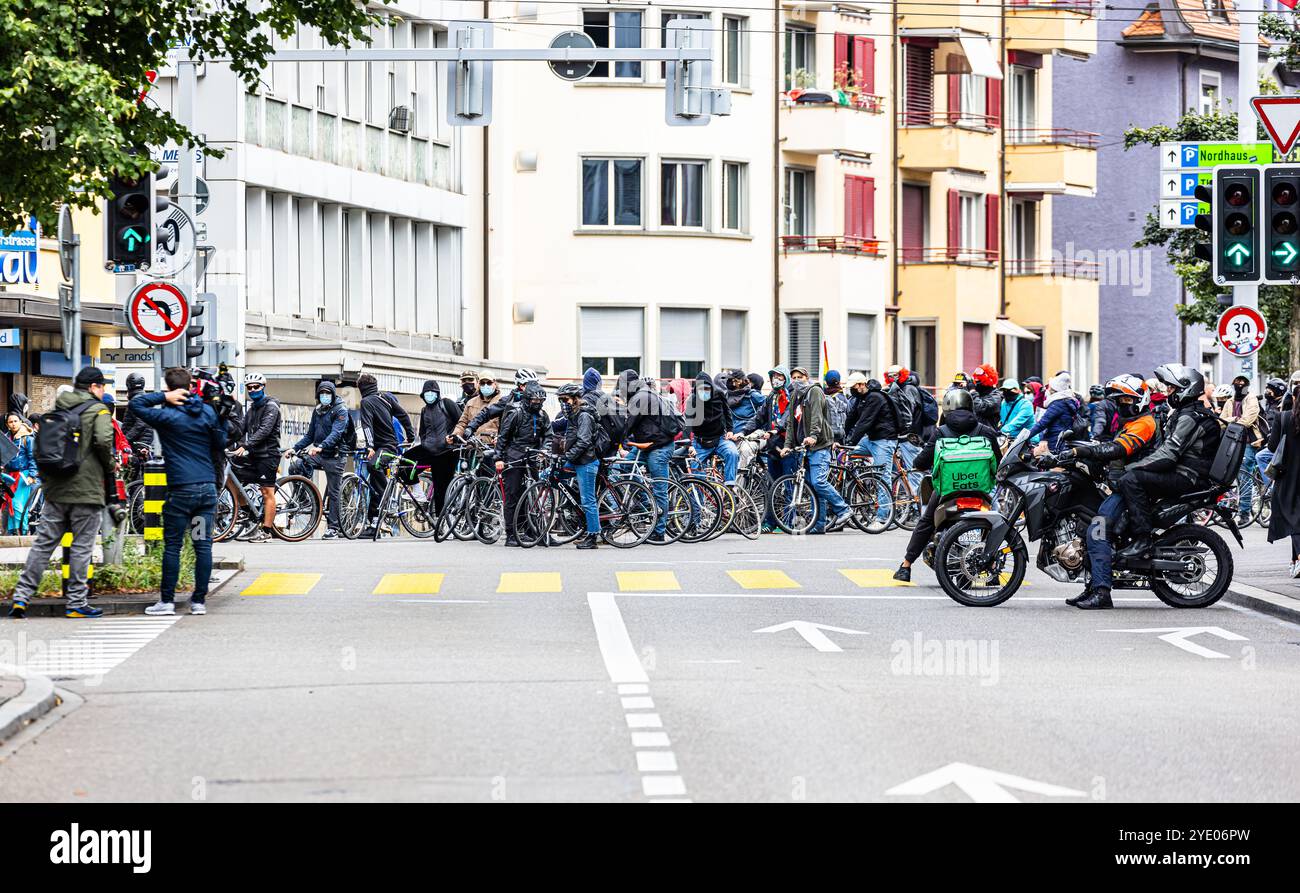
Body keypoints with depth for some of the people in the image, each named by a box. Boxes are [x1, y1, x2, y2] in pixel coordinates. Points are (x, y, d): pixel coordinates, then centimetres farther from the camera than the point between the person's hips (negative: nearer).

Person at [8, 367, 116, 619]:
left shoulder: (56, 409, 15)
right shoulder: (98, 410, -4)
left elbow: (38, 445, 14)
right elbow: (103, 440, -19)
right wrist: (109, 468, -3)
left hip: (55, 492, 5)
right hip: (87, 491, -5)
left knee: (42, 544, 7)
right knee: (82, 547, 1)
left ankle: (21, 597, 2)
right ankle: (76, 603, 1)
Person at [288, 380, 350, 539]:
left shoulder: (341, 410, -9)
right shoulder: (317, 411, 13)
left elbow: (336, 433, -23)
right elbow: (310, 435, 17)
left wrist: (321, 447, -38)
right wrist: (295, 448, 4)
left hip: (335, 455, -6)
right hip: (318, 454, 6)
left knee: (333, 492, -3)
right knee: (295, 468, -15)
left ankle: (333, 528, 3)